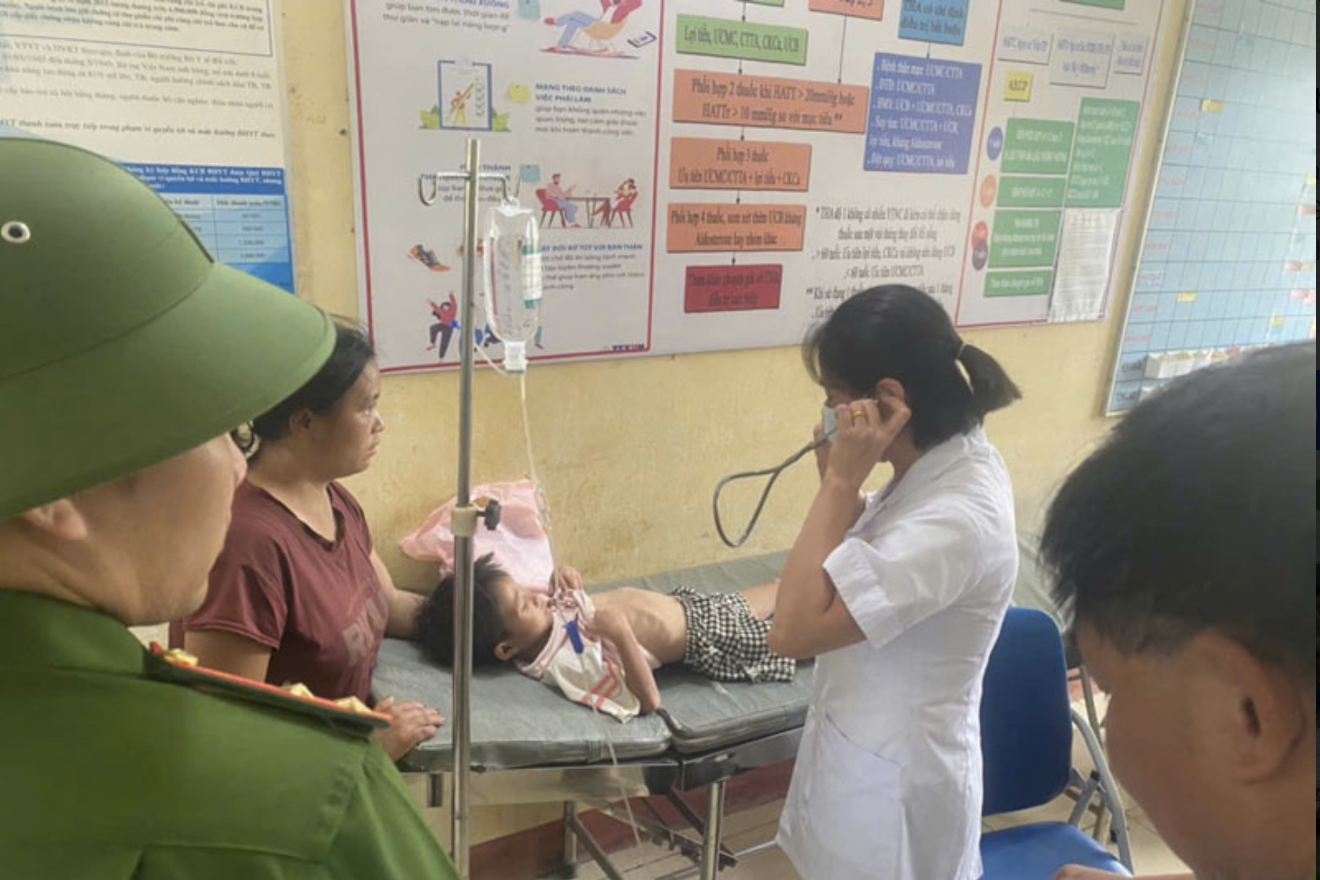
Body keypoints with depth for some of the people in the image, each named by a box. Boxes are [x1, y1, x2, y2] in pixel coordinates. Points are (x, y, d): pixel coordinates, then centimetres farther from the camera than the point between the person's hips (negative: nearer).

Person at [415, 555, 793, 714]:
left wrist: (563, 579, -12)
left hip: (683, 602, 7)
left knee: (780, 594, 24)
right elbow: (649, 701, -34)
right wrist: (622, 633, -43)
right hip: (701, 641, -6)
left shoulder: (545, 615, -14)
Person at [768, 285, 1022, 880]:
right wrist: (838, 478, -6)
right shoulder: (946, 465, -4)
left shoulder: (959, 517, -32)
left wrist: (842, 481, -29)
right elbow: (862, 567, 10)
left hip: (891, 781, -8)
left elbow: (794, 630, -33)